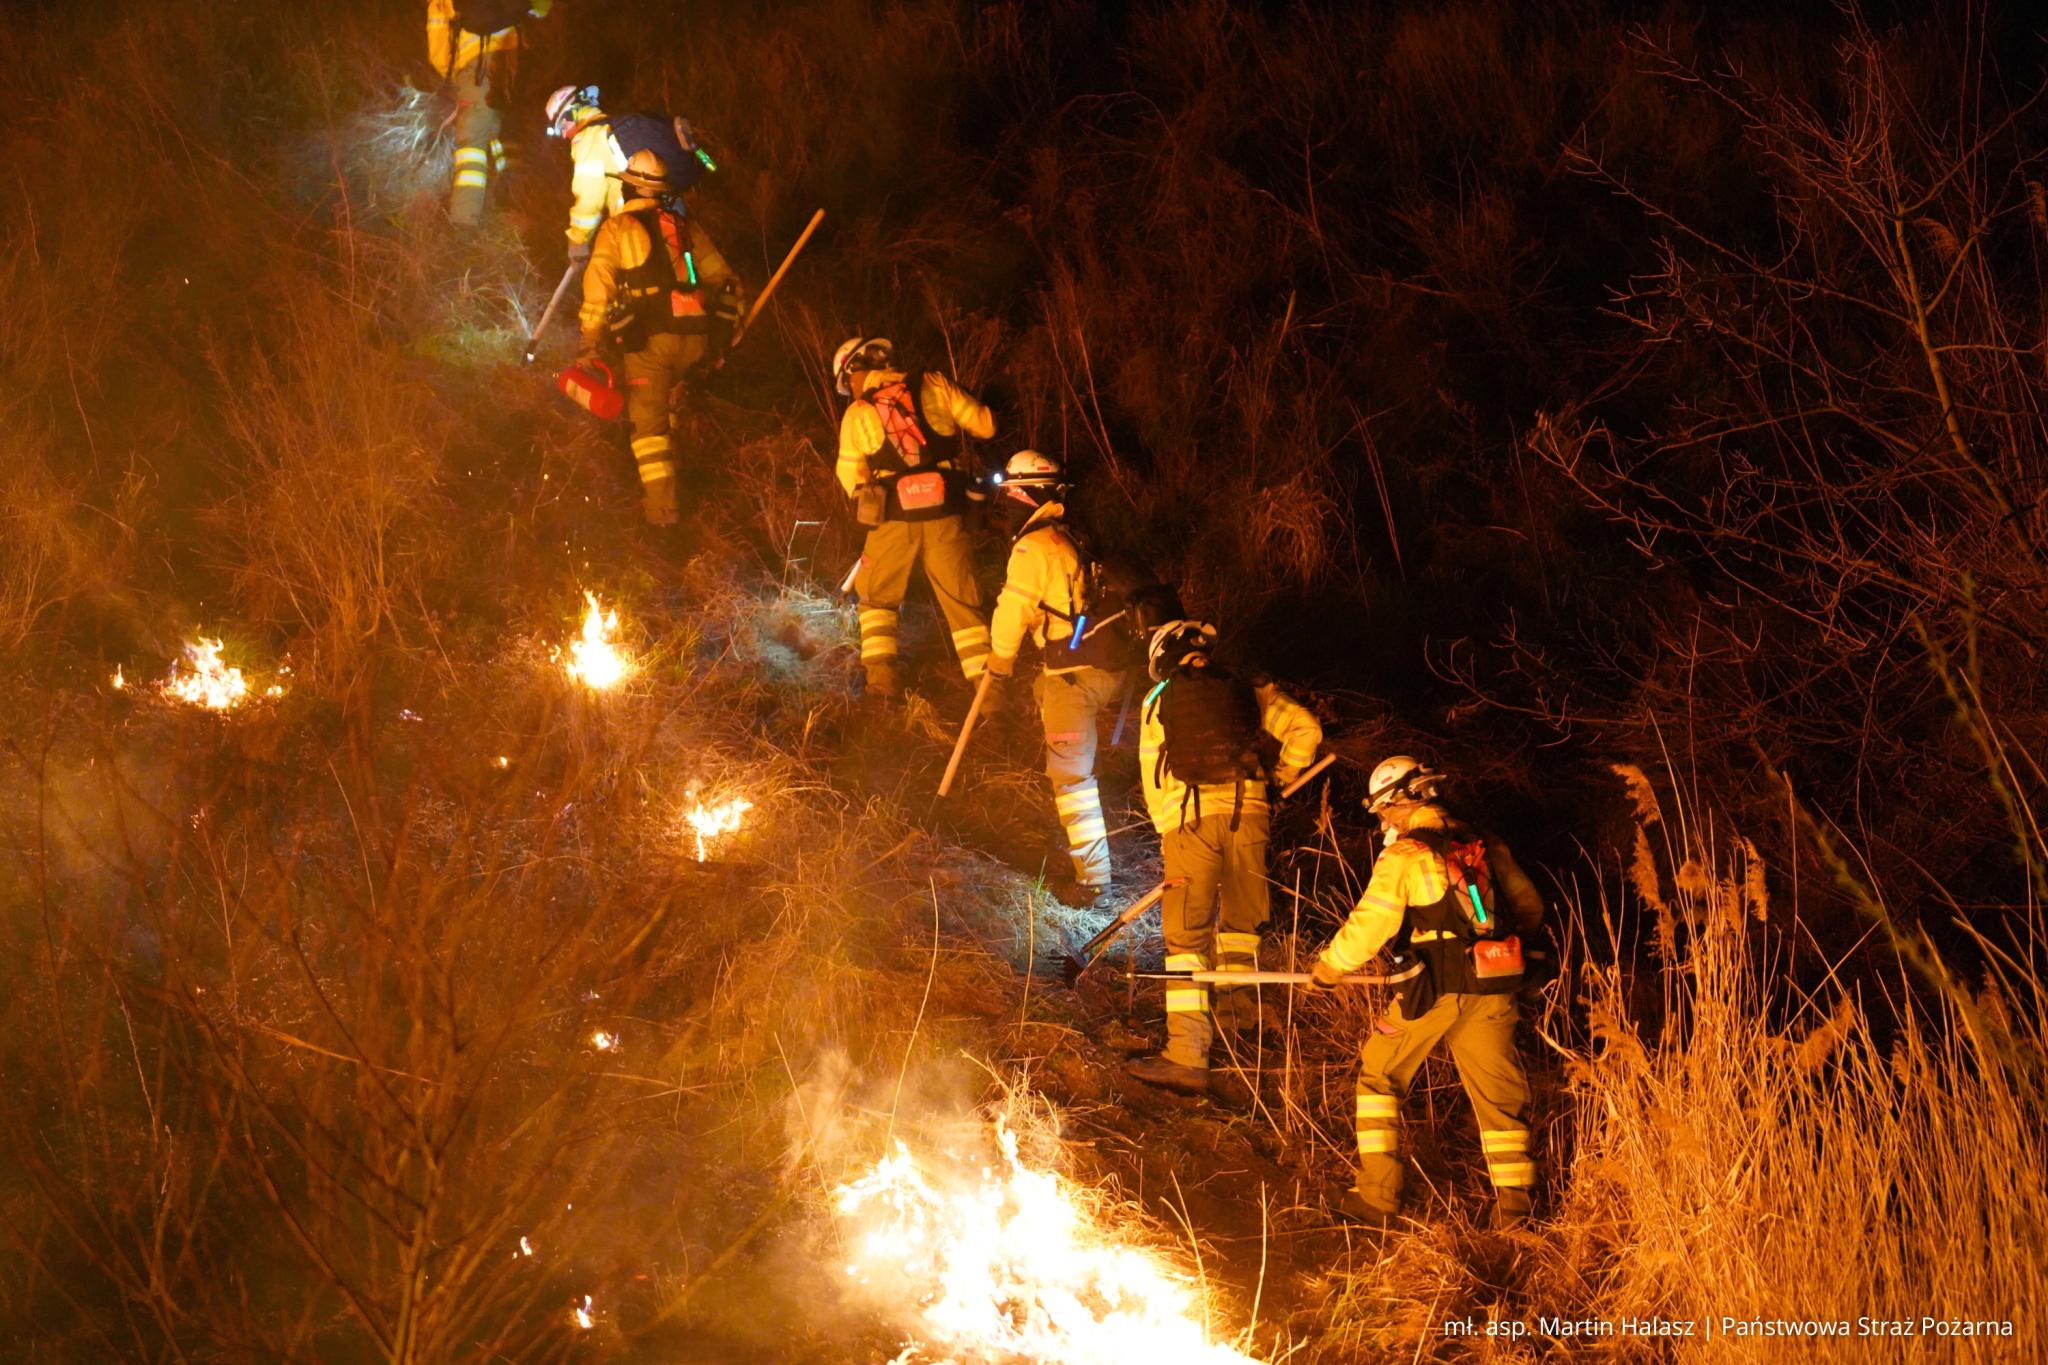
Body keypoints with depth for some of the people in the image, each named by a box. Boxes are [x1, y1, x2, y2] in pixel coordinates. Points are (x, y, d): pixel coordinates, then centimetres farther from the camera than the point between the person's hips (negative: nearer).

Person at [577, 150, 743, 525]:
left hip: (649, 339, -4)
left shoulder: (616, 229, 5)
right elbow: (724, 279, 18)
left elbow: (597, 287, -2)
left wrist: (589, 343, 4)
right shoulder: (686, 228, 17)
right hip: (696, 339, 4)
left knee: (649, 420, 2)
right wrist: (722, 332, 26)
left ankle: (661, 504, -5)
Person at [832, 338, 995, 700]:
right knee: (963, 604, 9)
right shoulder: (934, 386, 6)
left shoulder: (857, 415, 6)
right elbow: (985, 425, 7)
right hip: (946, 520, 1)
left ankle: (881, 672, 9)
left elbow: (851, 479, 10)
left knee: (876, 598, 21)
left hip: (894, 521, -1)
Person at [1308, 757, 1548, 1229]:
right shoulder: (1483, 845, 12)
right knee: (1496, 1088, 13)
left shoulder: (1404, 856, -7)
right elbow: (1529, 906, 21)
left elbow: (1369, 925, -9)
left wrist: (1330, 966, 7)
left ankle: (1377, 1196, 7)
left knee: (1379, 1075, 10)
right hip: (1492, 992, 5)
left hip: (1435, 988, -5)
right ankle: (1514, 1202, 9)